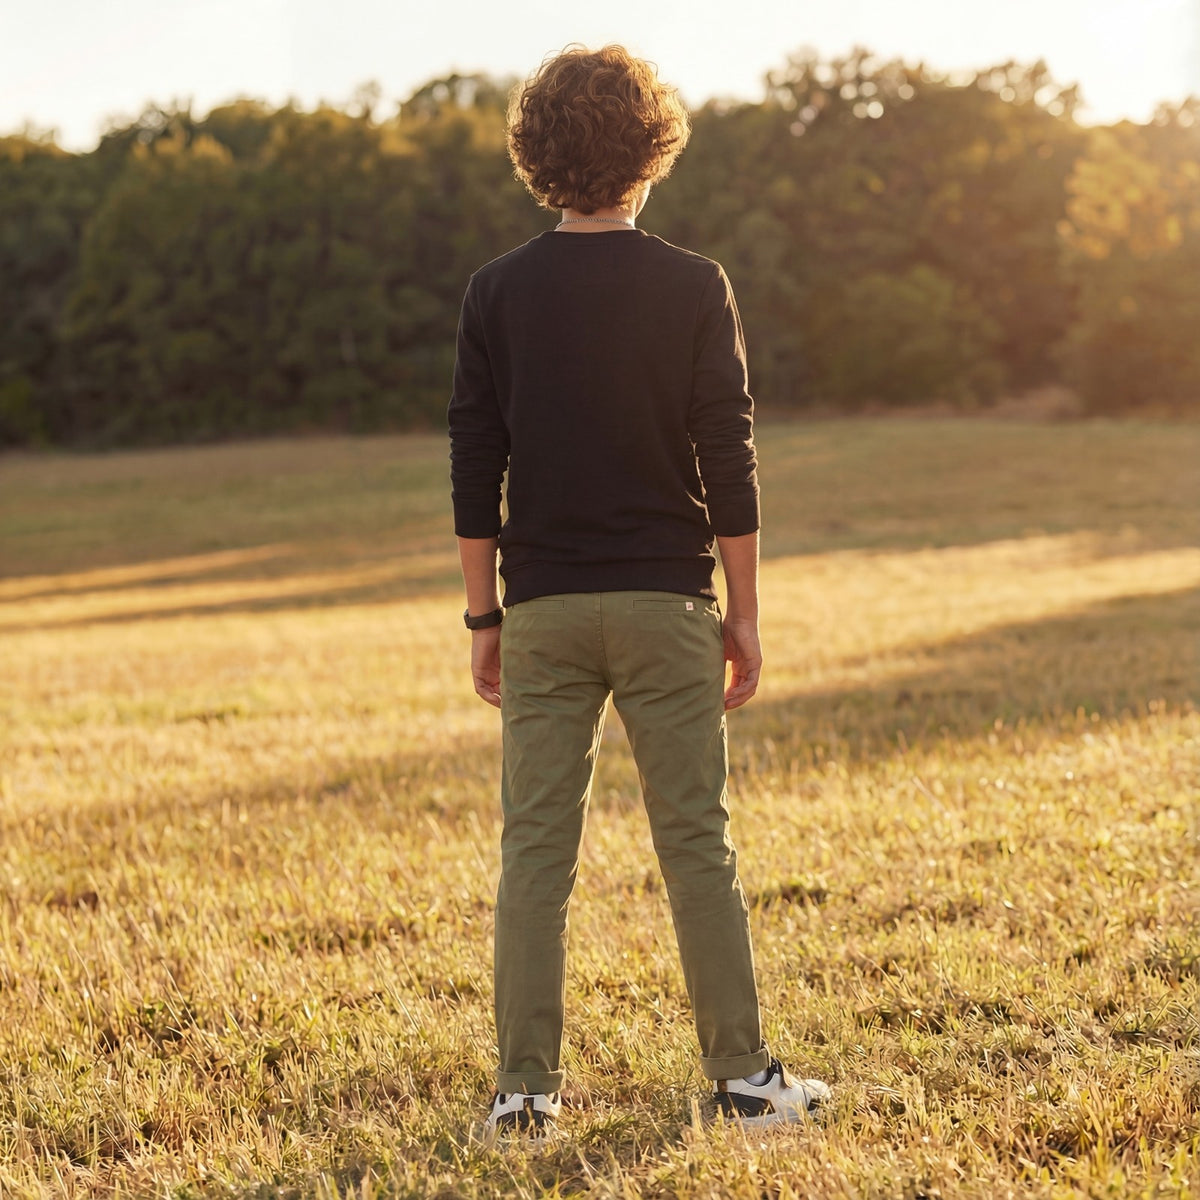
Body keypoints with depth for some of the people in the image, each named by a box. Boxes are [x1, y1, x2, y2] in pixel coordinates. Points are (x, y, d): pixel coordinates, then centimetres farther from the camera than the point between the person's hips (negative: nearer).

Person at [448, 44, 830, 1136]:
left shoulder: (499, 294, 1)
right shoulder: (693, 289, -3)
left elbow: (474, 471, 1)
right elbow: (729, 465, -4)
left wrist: (483, 615, 9)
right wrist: (744, 613, 3)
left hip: (545, 606, 1)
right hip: (666, 601, -1)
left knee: (536, 849, 5)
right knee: (697, 843, 5)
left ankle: (526, 1086, 6)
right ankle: (742, 1074, 9)